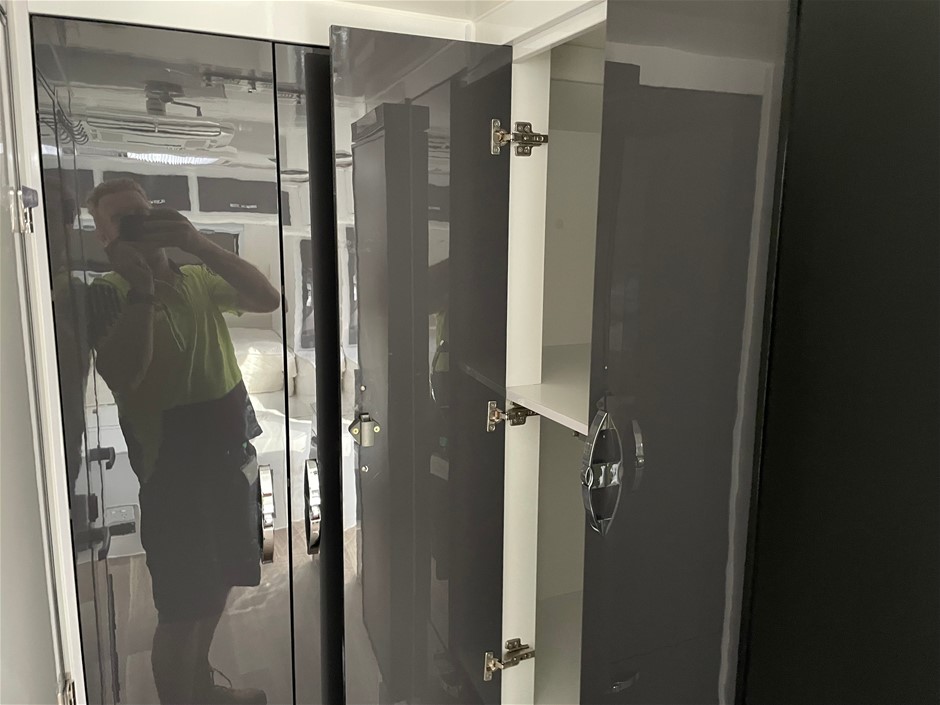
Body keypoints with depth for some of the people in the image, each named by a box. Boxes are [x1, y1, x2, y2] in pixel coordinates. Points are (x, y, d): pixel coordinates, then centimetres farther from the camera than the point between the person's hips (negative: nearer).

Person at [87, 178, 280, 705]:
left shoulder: (200, 278, 8)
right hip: (174, 466, -6)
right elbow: (121, 375, -24)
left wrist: (199, 243, -19)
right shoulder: (110, 293, -8)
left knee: (220, 580, 21)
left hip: (231, 452, 6)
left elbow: (268, 299, -10)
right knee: (183, 606, 3)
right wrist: (141, 288, -28)